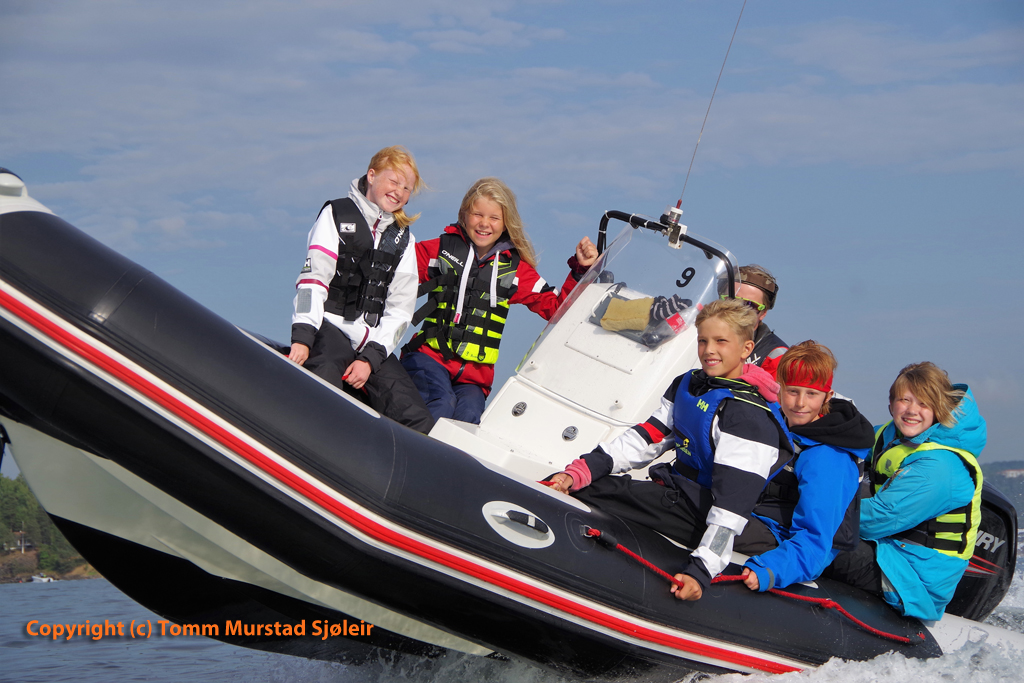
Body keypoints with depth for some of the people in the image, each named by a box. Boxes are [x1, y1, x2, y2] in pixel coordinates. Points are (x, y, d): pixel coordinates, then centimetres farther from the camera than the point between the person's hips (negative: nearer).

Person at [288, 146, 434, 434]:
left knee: (419, 422, -16)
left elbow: (400, 308, 11)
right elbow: (312, 279, -4)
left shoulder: (403, 239, 20)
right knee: (327, 373, -37)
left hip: (373, 343, 4)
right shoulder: (336, 215, 9)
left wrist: (370, 358, -5)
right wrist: (302, 338, -19)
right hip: (329, 326, -4)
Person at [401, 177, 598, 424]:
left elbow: (557, 307, 12)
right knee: (441, 406, -32)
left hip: (475, 374, 2)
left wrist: (581, 269, 0)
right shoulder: (442, 249, 8)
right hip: (429, 357, -2)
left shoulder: (516, 269, 12)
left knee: (469, 417, -29)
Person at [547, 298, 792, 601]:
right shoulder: (688, 384, 10)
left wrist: (702, 570, -32)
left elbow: (734, 500, -25)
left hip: (699, 514, -9)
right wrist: (581, 470, -5)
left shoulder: (748, 415, -18)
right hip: (677, 491, 9)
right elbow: (647, 438, 9)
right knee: (566, 484, -4)